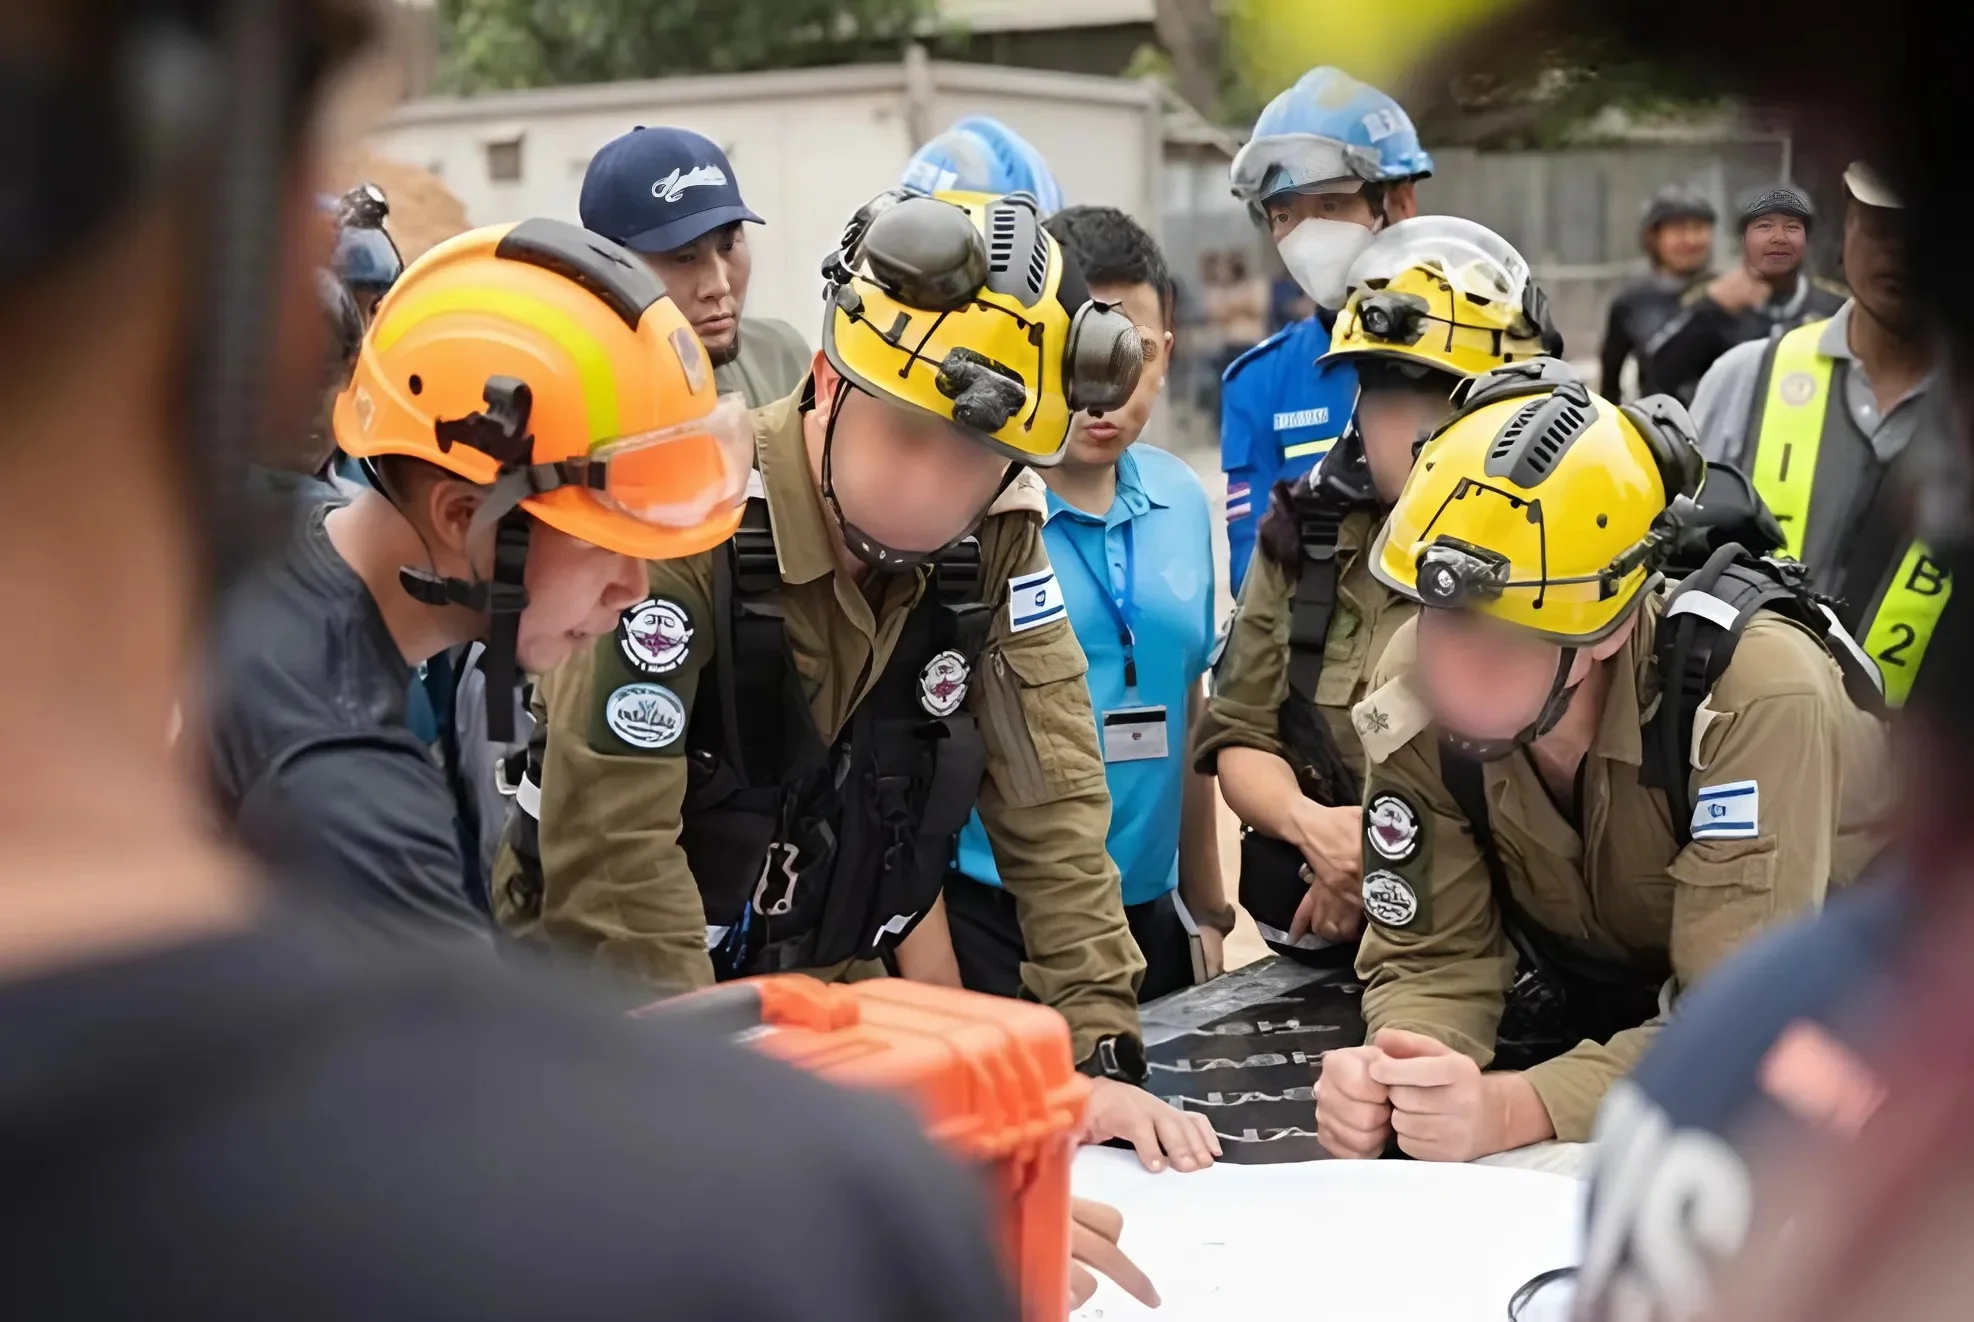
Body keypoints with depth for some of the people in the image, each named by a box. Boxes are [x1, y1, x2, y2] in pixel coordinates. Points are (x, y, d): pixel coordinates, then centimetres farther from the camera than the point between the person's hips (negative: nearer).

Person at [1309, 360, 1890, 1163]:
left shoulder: (1756, 694, -33)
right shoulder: (1414, 690, -19)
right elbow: (1434, 957, -11)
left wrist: (1509, 1111, -46)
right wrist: (1392, 1073, -33)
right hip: (1615, 1025, 3)